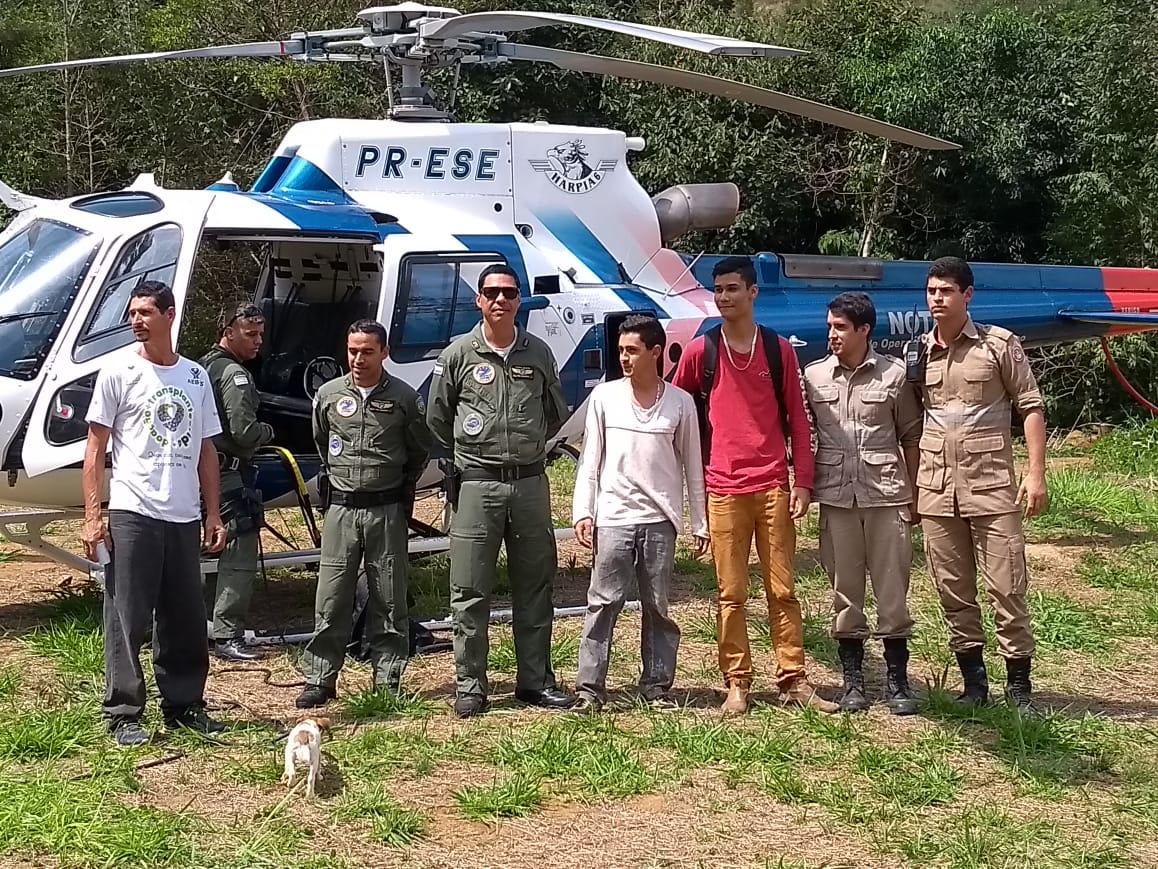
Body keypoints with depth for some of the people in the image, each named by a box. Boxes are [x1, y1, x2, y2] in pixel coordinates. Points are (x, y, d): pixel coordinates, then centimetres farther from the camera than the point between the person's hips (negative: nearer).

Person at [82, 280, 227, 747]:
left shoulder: (195, 376, 13)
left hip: (184, 517, 5)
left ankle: (184, 705, 23)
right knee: (127, 620, -4)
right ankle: (123, 715, 3)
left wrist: (213, 514, 11)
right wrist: (93, 516, -9)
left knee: (187, 620, 11)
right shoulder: (118, 371, 0)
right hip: (132, 515, -4)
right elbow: (95, 448, -1)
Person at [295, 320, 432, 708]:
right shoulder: (329, 395, 4)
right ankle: (319, 679, 8)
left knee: (389, 602, 4)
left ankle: (388, 682, 12)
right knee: (331, 600, 1)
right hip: (341, 510, 1)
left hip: (387, 511, -1)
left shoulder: (404, 398, -1)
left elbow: (420, 450, 12)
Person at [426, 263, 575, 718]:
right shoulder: (459, 354, -1)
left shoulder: (539, 354, 6)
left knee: (535, 587, 9)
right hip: (476, 485, -2)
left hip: (530, 482, 3)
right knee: (470, 592, 1)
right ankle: (470, 685, 9)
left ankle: (535, 680, 19)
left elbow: (557, 414, 19)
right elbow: (438, 420, 9)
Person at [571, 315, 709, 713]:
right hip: (613, 517, 0)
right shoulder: (604, 396, 4)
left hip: (660, 519, 1)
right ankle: (589, 688, 1)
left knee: (658, 607, 7)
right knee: (603, 604, -2)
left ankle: (657, 687, 16)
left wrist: (700, 523, 7)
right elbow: (590, 460, 5)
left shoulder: (680, 402, 3)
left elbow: (691, 466, 8)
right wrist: (582, 512, -2)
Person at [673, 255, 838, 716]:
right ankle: (737, 683, 9)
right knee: (731, 594, 2)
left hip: (774, 487, 1)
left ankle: (793, 679, 9)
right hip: (723, 490, 0)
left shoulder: (779, 349, 7)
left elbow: (797, 419, 8)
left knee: (782, 589, 4)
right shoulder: (700, 351, 4)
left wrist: (803, 481, 2)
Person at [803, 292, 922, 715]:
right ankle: (853, 678, 16)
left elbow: (911, 437, 7)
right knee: (844, 588, 7)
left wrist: (914, 495, 6)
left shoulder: (894, 374, 2)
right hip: (835, 497, 1)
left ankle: (897, 679, 11)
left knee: (892, 587, 2)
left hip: (885, 494, -1)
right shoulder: (814, 375, 5)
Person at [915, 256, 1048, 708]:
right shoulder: (917, 352, 9)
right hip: (936, 490, 4)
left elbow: (1031, 407, 0)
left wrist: (1036, 473, -7)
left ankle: (1018, 684, 7)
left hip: (991, 486, -4)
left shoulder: (999, 344, -1)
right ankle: (974, 682, 18)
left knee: (1007, 588, -3)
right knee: (953, 591, 8)